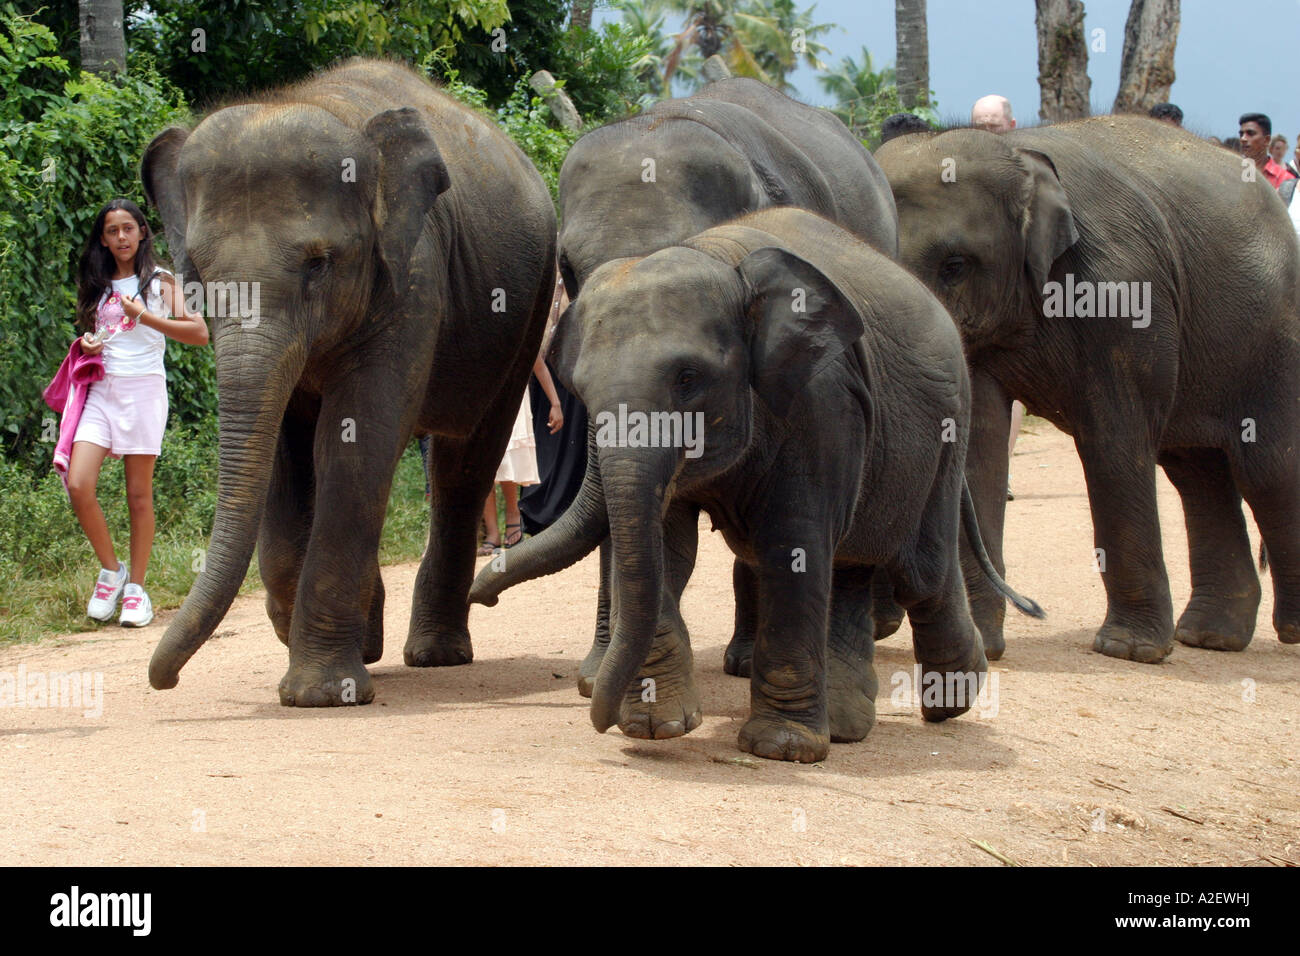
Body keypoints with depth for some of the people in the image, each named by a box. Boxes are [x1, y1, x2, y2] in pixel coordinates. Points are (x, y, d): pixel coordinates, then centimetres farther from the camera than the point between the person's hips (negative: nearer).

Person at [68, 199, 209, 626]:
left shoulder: (160, 281, 3)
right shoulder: (97, 285, 16)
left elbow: (199, 333, -6)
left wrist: (145, 317, -12)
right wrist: (85, 344, 5)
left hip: (143, 389, -3)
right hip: (100, 391, 4)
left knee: (139, 493, -1)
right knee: (78, 485, -12)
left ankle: (136, 588, 9)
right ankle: (111, 571, 6)